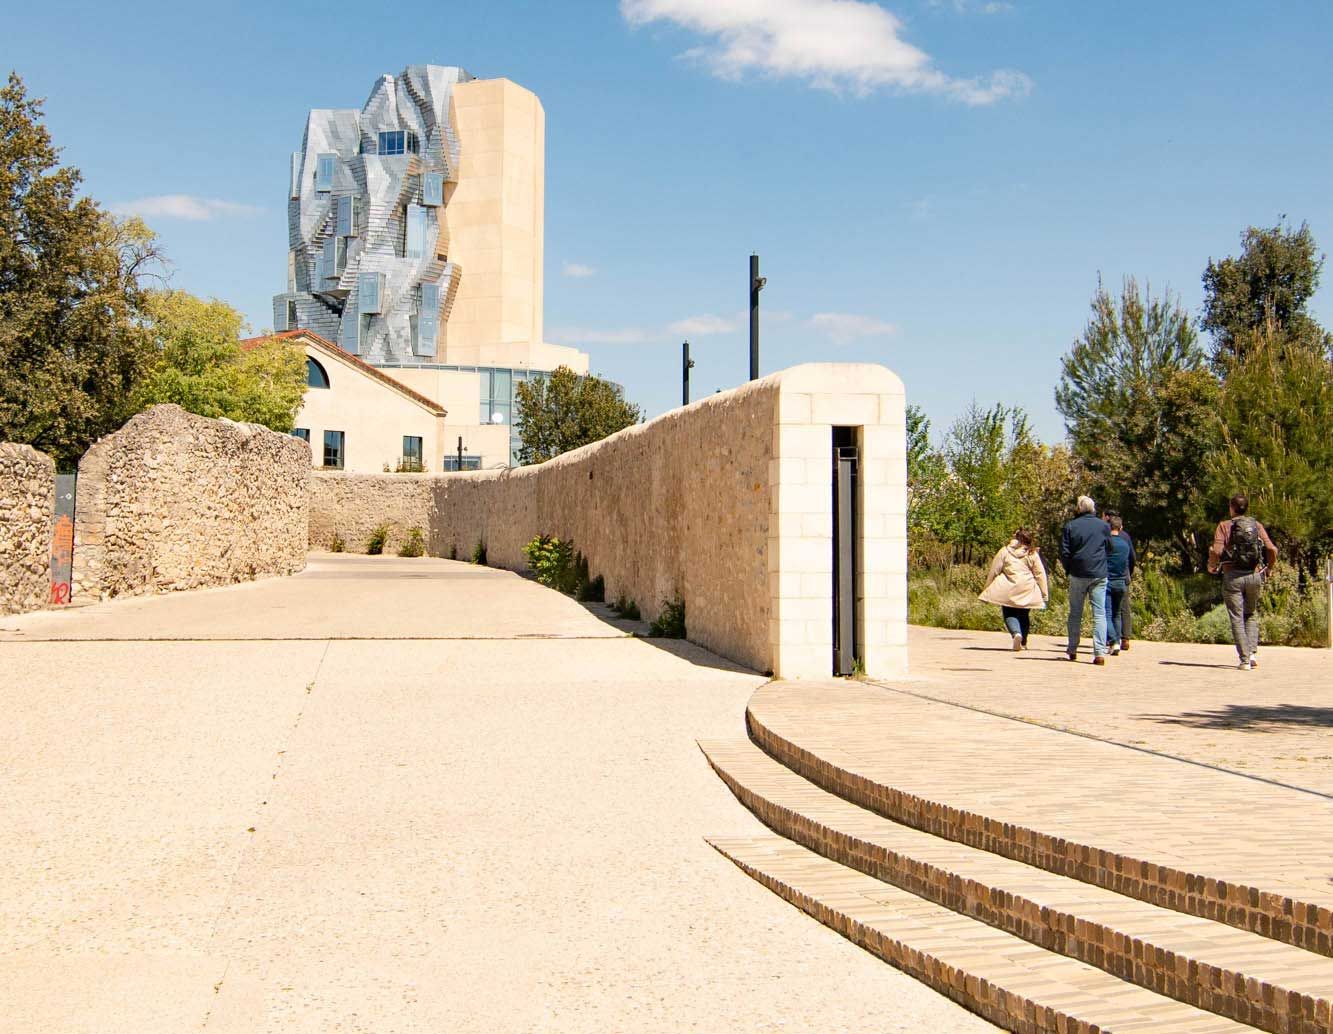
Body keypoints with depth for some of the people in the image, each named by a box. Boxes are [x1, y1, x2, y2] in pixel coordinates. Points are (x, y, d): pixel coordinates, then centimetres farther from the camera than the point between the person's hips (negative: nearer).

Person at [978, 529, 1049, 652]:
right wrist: (1044, 594, 11)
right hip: (1027, 590, 2)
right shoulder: (1032, 554, 5)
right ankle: (1023, 643, 22)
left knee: (1009, 614, 4)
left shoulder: (1004, 551, 2)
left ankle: (1016, 633, -24)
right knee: (1024, 615, 17)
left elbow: (993, 571, 2)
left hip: (1008, 589, -2)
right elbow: (1040, 574, 6)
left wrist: (987, 590, 10)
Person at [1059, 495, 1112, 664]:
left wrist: (1068, 569, 13)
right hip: (1099, 575, 0)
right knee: (1099, 613, 0)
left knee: (1075, 613, 11)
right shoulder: (1104, 526, 4)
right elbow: (1109, 550, 14)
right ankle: (1100, 652, -8)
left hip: (1077, 574, 0)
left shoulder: (1070, 526, -1)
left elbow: (1064, 553, -2)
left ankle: (1072, 650, 16)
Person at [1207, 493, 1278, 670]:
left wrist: (1211, 566, 5)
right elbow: (1272, 550, -2)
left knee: (1237, 618, 2)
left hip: (1233, 576, -3)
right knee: (1251, 615, 20)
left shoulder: (1224, 525, -2)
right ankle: (1252, 652, 5)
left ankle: (1245, 659, -3)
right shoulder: (1257, 526, 6)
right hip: (1255, 576, 3)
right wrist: (1268, 568, 17)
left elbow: (1216, 551, -15)